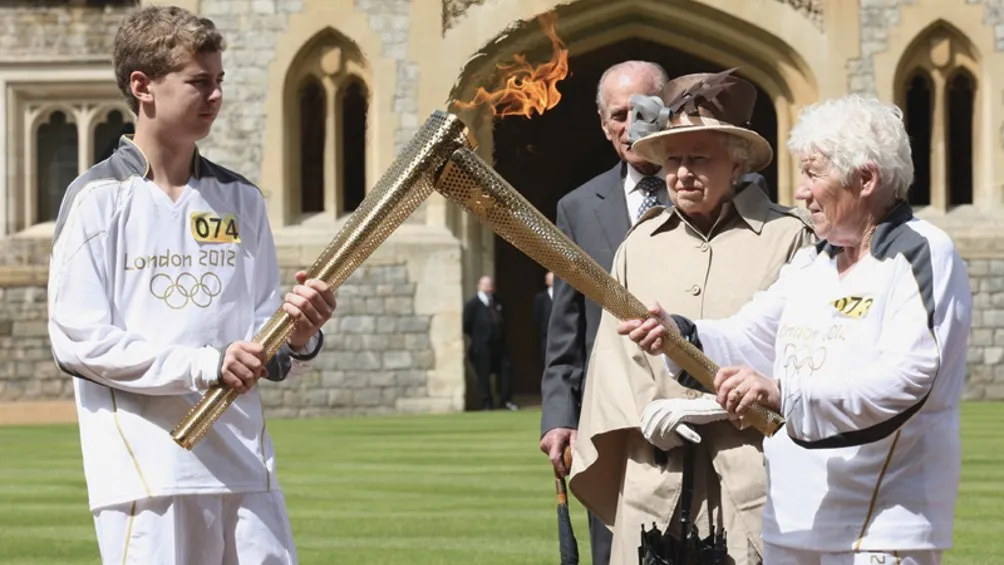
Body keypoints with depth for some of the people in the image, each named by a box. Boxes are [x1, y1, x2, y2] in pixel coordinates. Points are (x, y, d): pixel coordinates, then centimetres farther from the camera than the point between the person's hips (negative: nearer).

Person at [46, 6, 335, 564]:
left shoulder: (240, 198, 13)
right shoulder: (99, 197, -1)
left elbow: (264, 357, 13)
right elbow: (79, 341, -9)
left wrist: (299, 341, -10)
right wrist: (204, 365, -15)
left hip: (247, 467, 5)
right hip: (144, 471, -5)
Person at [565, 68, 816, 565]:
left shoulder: (786, 237, 1)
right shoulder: (640, 245, 14)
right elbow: (614, 351, 12)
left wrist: (711, 405, -12)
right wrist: (645, 416, -6)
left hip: (751, 472, -3)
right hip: (656, 478, 3)